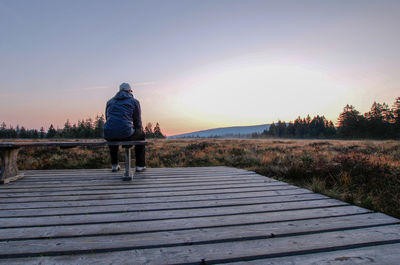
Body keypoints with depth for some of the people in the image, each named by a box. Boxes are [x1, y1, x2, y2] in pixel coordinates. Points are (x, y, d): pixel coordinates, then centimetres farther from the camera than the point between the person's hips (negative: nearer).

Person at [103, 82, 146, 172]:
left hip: (108, 135, 4)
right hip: (125, 134, -4)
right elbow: (138, 122, 9)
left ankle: (114, 165, 42)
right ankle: (140, 165, 26)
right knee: (141, 135, 29)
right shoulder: (134, 101, 8)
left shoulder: (110, 102, 21)